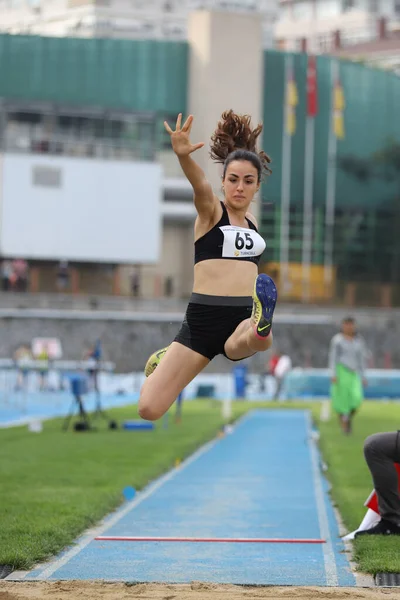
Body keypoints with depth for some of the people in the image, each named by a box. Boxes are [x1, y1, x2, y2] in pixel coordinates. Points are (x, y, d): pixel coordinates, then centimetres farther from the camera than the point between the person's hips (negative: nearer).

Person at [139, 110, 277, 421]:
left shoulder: (251, 220, 17)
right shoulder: (211, 211, 0)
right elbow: (200, 184, -25)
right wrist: (183, 155, -45)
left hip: (243, 316, 3)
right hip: (204, 316, -3)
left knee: (260, 340, -36)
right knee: (149, 409, -2)